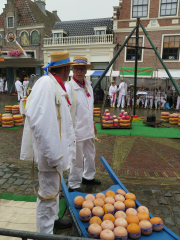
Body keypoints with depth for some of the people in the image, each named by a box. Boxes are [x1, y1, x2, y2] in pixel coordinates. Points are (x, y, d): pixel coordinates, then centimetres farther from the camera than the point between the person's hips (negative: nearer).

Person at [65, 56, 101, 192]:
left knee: (90, 155, 22)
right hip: (77, 131, -8)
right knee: (77, 160, 5)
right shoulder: (69, 87, -16)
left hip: (88, 129, 8)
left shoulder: (88, 86, 7)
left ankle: (88, 177, 44)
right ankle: (74, 186, 25)